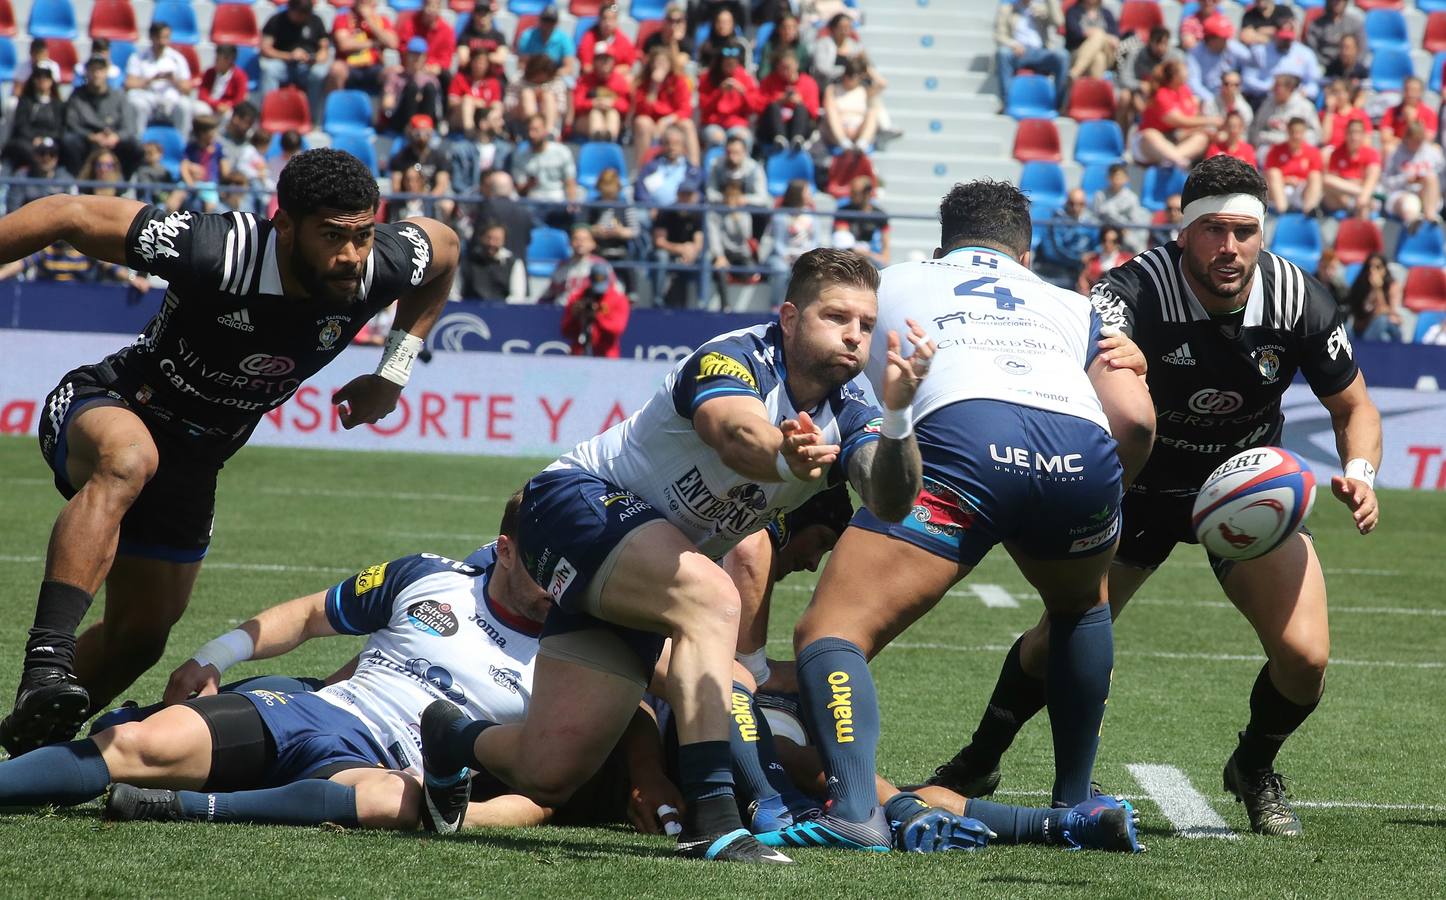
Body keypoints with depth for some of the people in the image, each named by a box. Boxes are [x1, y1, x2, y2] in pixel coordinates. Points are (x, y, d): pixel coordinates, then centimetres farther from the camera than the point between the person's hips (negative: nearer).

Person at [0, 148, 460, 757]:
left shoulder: (382, 267, -18)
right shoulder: (215, 253, -34)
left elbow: (444, 246, 7)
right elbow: (69, 218, -26)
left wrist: (392, 375, 4)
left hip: (192, 464, 6)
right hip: (103, 409, -6)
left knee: (141, 635, 13)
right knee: (129, 459, -42)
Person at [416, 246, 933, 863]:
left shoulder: (845, 419, -2)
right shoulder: (735, 359, -20)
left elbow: (890, 502, -23)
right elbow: (736, 436, -43)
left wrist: (898, 418, -42)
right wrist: (784, 458, -66)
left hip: (648, 579, 7)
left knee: (549, 773, -1)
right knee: (707, 597, -37)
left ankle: (453, 741, 33)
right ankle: (712, 820, -39)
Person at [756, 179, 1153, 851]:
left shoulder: (887, 285, 35)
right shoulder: (1072, 307, 36)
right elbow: (1136, 420, 21)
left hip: (963, 433, -3)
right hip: (1083, 451, 3)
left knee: (830, 633, -3)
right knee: (1080, 606, 36)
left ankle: (854, 808, -28)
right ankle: (1075, 803, 35)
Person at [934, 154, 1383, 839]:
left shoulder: (1301, 301, -19)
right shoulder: (1138, 289, -29)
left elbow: (1354, 407, -3)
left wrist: (1360, 473, -23)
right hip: (1141, 485, -2)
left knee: (1305, 656, -14)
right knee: (1060, 640, -6)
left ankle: (1255, 770, 19)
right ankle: (979, 762, 25)